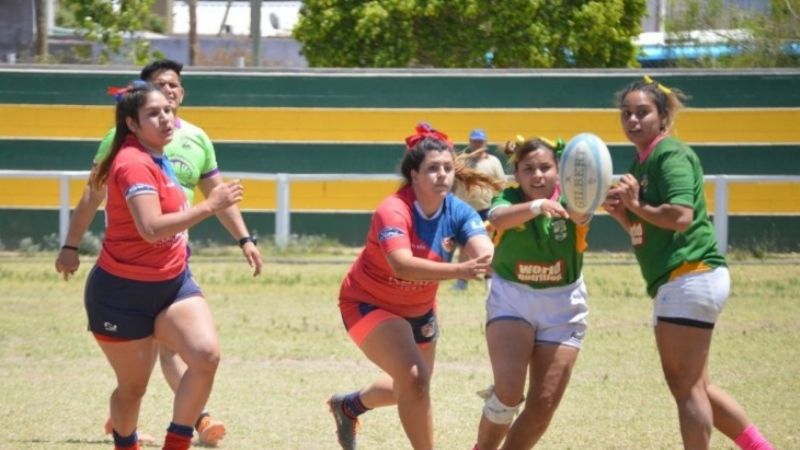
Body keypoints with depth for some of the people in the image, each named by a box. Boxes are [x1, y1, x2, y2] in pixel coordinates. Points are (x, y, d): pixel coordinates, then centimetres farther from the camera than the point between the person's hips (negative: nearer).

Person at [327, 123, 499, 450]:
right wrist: (459, 271, -64)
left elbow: (484, 252, -35)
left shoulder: (458, 212, -17)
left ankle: (349, 405, 53)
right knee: (413, 377, -26)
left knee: (411, 388, 24)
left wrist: (488, 259, -60)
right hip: (369, 303, -7)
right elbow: (402, 265, -50)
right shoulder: (393, 211, -33)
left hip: (418, 309, 7)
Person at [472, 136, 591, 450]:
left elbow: (580, 216, -40)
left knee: (543, 406, 0)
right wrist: (536, 206, -58)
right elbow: (498, 218, -38)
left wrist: (578, 214, -65)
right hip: (511, 299, -1)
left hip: (562, 307, 1)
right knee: (509, 391, -20)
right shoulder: (509, 199, -14)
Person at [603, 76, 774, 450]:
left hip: (690, 275, -11)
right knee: (695, 387, 15)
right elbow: (644, 231, 23)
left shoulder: (670, 154, -11)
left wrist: (636, 206, -12)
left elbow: (680, 216, -25)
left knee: (686, 386, -7)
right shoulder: (641, 162, 18)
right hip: (672, 283, 11)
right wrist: (621, 212, 5)